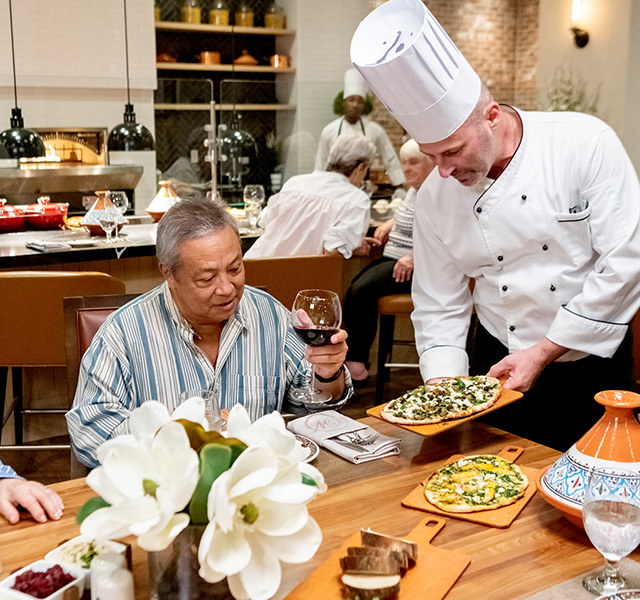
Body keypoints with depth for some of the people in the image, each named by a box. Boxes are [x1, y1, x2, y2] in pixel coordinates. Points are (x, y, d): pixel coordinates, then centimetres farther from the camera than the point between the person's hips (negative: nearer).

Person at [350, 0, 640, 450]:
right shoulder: (436, 196, -7)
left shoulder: (585, 143, -18)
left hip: (591, 361, -2)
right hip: (498, 364, 2)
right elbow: (439, 305, 1)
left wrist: (543, 352, -18)